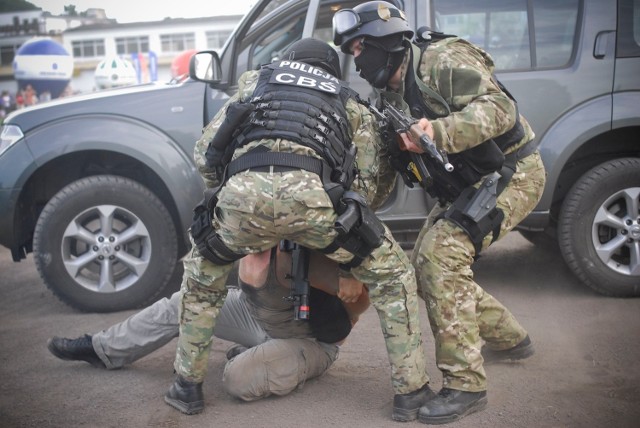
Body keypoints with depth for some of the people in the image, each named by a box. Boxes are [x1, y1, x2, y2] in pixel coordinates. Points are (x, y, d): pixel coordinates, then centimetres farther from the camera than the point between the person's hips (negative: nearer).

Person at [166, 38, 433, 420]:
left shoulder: (255, 80, 37)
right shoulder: (354, 108, 35)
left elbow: (205, 154, 29)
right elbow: (364, 189, 25)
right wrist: (348, 265, 37)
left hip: (241, 191, 2)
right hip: (312, 193, -1)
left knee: (201, 281, 33)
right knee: (392, 274, 23)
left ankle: (188, 387, 37)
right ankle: (411, 391, 23)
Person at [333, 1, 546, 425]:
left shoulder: (444, 61, -19)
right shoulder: (392, 95, 8)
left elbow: (500, 109, -30)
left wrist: (439, 132, -43)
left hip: (513, 173, -9)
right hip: (467, 184, 10)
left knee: (442, 253, -24)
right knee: (426, 262, 7)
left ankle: (465, 384, -17)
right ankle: (510, 339, 27)